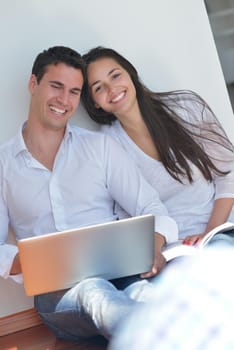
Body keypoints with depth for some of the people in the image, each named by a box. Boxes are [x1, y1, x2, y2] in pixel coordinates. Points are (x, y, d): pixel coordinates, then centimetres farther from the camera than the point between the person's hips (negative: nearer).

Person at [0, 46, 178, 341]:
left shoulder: (100, 147, 15)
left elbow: (150, 206, 9)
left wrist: (154, 247, -14)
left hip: (119, 269, 0)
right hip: (55, 291, 0)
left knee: (145, 292, -40)